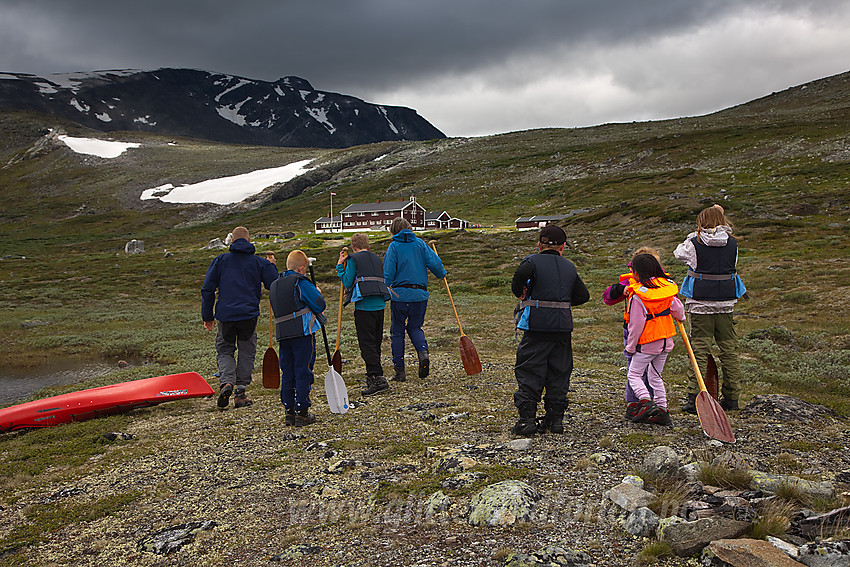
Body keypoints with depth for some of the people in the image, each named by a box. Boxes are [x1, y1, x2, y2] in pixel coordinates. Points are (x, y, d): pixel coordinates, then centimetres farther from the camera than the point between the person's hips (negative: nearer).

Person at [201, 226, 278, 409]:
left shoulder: (220, 260, 6)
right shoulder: (259, 263, 4)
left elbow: (207, 289, 5)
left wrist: (207, 316, 13)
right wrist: (271, 267, 25)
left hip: (225, 314, 0)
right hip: (249, 315, 0)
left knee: (225, 351, 13)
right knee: (246, 353, 11)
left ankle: (226, 382, -11)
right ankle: (241, 392, 8)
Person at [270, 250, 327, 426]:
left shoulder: (274, 286, 14)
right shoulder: (301, 283, -9)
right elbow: (320, 305, -11)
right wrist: (318, 294, 11)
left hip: (282, 334, 7)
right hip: (303, 332, -6)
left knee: (287, 374, 12)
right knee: (303, 372, 0)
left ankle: (289, 412, 17)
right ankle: (302, 413, 3)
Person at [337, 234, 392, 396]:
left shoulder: (353, 259, 0)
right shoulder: (377, 259, 18)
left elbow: (347, 283, -3)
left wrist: (340, 266, 10)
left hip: (364, 305, -7)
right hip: (380, 304, 7)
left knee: (367, 344, -6)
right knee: (376, 342, 15)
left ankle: (378, 380, -13)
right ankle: (372, 375, 24)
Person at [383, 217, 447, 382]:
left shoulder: (394, 246, -1)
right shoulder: (420, 243, 6)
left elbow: (388, 273, -7)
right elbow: (434, 263, -1)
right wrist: (441, 275, 19)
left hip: (399, 294, -3)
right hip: (420, 294, 3)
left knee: (397, 331, 9)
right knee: (414, 327, 19)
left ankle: (400, 370, 10)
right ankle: (423, 352, -10)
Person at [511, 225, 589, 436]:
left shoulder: (532, 261, -2)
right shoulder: (569, 267, 12)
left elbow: (521, 273, -25)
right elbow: (583, 296, 12)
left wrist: (519, 292, -7)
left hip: (537, 325, -4)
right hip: (563, 326, 4)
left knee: (529, 373, 2)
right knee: (559, 373, 13)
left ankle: (527, 419, -2)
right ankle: (555, 419, 17)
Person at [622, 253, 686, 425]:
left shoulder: (637, 297, -19)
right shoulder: (665, 286, -1)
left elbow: (636, 326, -17)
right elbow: (677, 307, 13)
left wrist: (631, 347, -4)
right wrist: (681, 317, 36)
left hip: (647, 343, -7)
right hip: (666, 341, 7)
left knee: (634, 374, 6)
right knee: (655, 376, 17)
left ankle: (646, 401, -11)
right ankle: (662, 410, 16)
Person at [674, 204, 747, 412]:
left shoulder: (695, 243, -9)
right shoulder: (732, 243, 0)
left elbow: (678, 253, 10)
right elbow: (733, 265, 14)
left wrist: (693, 235, 17)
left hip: (701, 302, -3)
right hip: (726, 303, 3)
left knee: (699, 348, 0)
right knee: (729, 348, 12)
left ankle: (694, 397, -4)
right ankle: (732, 397, 20)